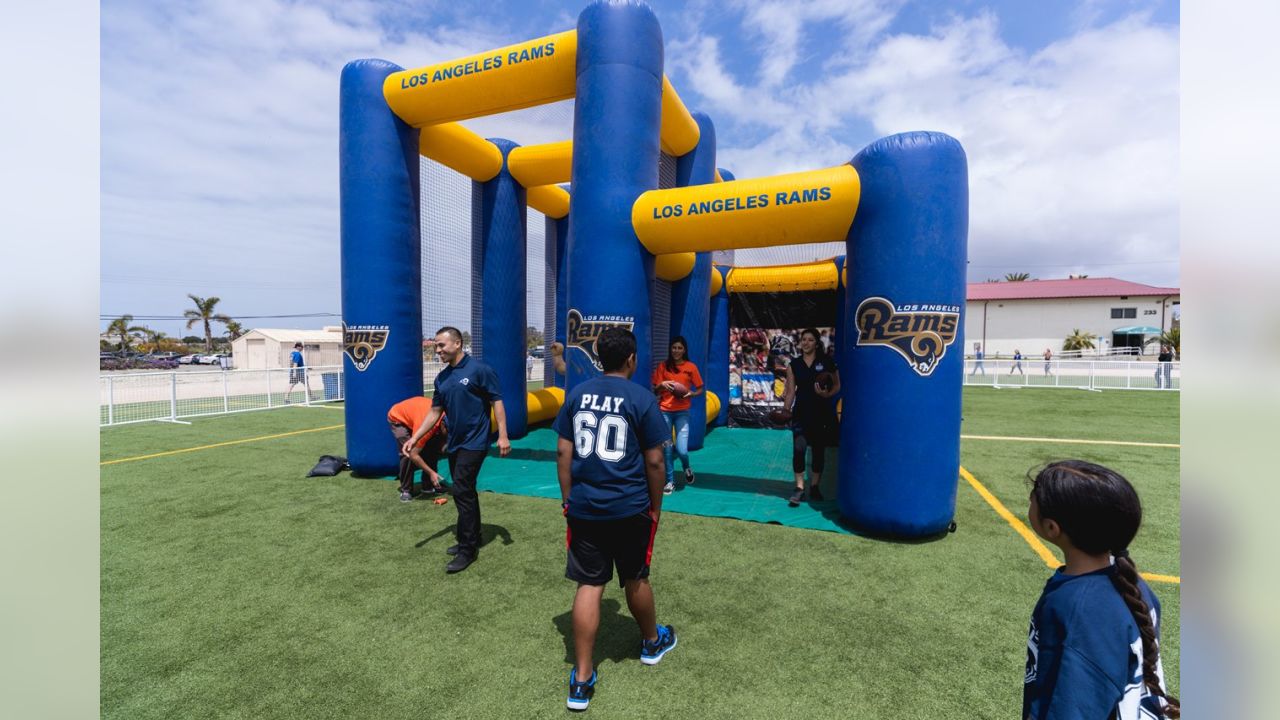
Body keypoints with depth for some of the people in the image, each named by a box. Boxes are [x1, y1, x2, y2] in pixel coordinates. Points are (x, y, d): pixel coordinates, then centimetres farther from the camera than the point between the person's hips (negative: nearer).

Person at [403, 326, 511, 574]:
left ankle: (467, 549, 3)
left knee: (462, 492, -8)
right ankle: (472, 539, 30)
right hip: (454, 443, 7)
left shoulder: (479, 370, -12)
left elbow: (496, 402, -12)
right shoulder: (442, 378, 9)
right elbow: (435, 412, 13)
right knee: (465, 492, 15)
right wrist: (414, 438, 7)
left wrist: (502, 435, -18)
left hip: (474, 442, -7)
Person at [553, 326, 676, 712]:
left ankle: (582, 679, 18)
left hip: (583, 507, 3)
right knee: (635, 580, 19)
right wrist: (656, 506, 5)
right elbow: (654, 461, -8)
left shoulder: (577, 393, 0)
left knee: (589, 585, 10)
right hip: (629, 508, -2)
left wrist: (567, 498, 12)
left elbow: (563, 452, 2)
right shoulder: (642, 398, -11)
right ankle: (652, 642, 44)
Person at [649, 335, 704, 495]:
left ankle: (687, 468, 25)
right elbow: (655, 390, 5)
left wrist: (691, 394, -15)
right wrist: (662, 385, -16)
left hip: (682, 412, -1)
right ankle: (670, 481, 21)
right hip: (664, 411, 1)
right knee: (666, 448, 4)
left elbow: (700, 390, 6)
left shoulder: (691, 367, 0)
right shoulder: (663, 366, 2)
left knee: (682, 450, -9)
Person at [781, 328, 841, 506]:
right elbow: (791, 391, 3)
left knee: (819, 450, 10)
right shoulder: (794, 364, 4)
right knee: (798, 448, -13)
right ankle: (799, 488, -5)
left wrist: (827, 394, -17)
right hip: (801, 411, 0)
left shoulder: (827, 362, -1)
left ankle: (815, 486, 25)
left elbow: (837, 385, 4)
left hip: (822, 412, 0)